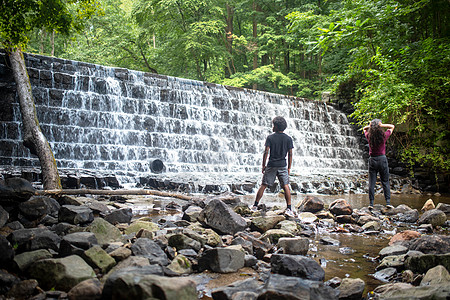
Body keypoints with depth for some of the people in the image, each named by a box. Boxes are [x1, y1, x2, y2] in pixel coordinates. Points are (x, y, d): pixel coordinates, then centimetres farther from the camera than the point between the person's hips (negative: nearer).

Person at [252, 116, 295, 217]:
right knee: (286, 186, 2)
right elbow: (290, 154, 0)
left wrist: (263, 165, 0)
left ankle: (255, 206, 13)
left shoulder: (270, 137, -3)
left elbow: (266, 152, -7)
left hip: (271, 165, 0)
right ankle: (289, 209, -5)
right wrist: (289, 168, 7)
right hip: (282, 165, 1)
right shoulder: (288, 139, 1)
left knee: (263, 185, 7)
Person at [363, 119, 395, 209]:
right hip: (382, 159, -1)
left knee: (371, 183, 2)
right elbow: (392, 126, 11)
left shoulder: (368, 136, -3)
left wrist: (370, 126, -1)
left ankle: (371, 203, 0)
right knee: (385, 182, 6)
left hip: (372, 160, 1)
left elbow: (364, 128, 20)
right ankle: (388, 202, 3)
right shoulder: (384, 135, -7)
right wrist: (381, 125, -4)